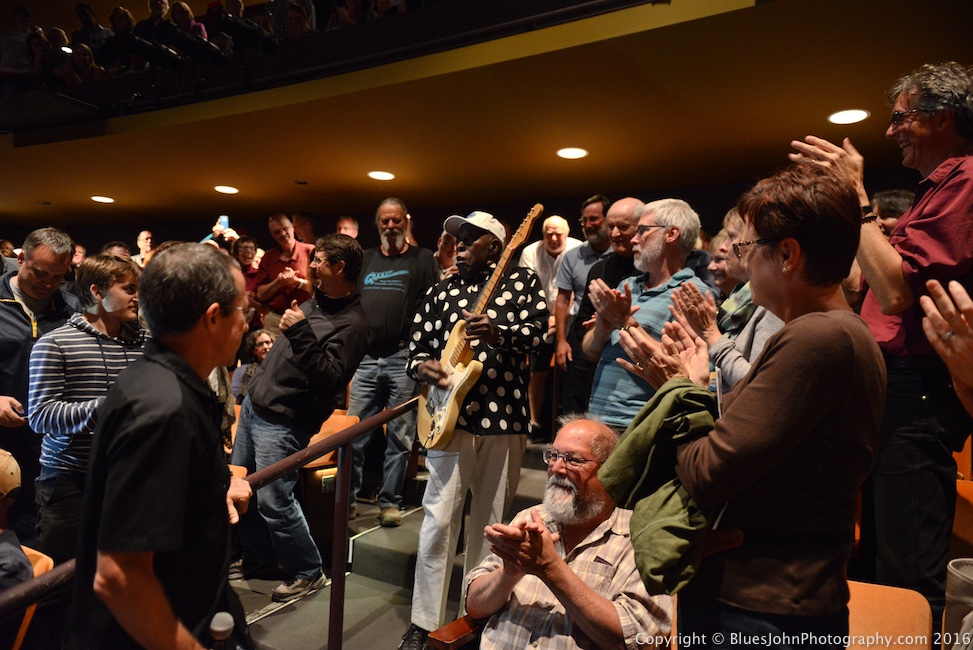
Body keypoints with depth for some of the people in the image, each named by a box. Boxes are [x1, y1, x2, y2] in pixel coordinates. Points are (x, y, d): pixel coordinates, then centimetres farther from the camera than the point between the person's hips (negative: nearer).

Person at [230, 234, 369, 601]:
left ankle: (307, 573, 14)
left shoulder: (351, 325, -20)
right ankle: (258, 557, 36)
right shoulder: (315, 302, 7)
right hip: (254, 404, 9)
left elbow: (328, 380, -28)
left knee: (273, 500, -7)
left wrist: (300, 334, -31)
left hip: (282, 422, -9)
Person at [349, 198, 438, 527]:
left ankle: (389, 502, 14)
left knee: (400, 436, 3)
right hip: (365, 357, 3)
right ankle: (347, 498, 16)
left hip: (403, 358, -3)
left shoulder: (422, 259, 7)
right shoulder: (365, 259, 18)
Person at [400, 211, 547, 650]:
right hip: (451, 417, 1)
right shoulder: (440, 292, 12)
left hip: (504, 418, -1)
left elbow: (541, 329, -8)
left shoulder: (521, 280, 5)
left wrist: (499, 334, -25)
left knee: (490, 522, 12)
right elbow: (416, 348, 14)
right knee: (438, 521, 0)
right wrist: (423, 367, -9)